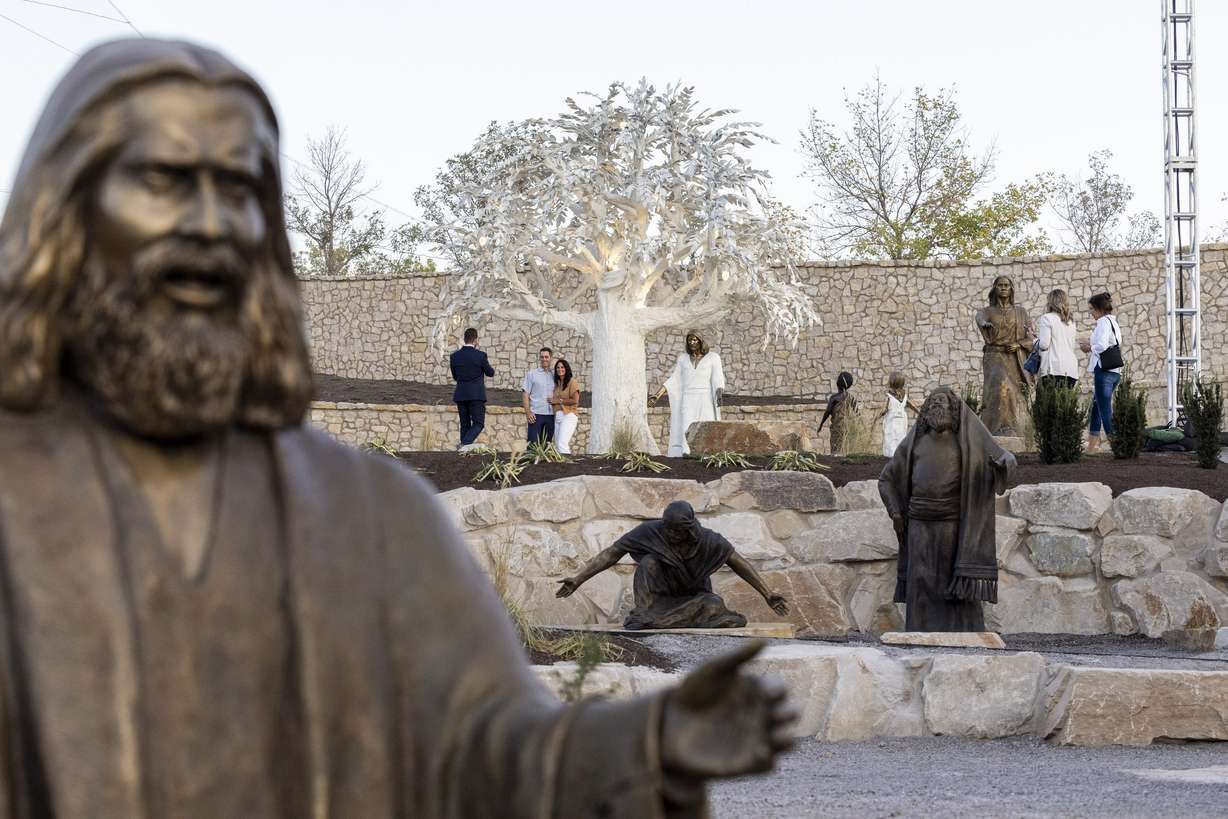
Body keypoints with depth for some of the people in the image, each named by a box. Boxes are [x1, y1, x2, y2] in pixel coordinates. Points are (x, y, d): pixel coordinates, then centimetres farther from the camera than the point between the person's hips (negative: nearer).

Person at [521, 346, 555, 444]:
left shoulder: (554, 375, 13)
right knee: (533, 444, -7)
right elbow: (525, 394, 0)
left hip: (551, 414, 3)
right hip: (536, 414, -3)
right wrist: (528, 412, -10)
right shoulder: (531, 374, 4)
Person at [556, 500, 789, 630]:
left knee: (714, 604, -34)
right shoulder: (650, 532, -20)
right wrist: (577, 580, -25)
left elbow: (739, 564, -10)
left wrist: (768, 596, -12)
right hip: (659, 596, 0)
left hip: (692, 598, 0)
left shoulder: (708, 540, -19)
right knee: (648, 561, -28)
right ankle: (641, 615, -33)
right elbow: (611, 554, -18)